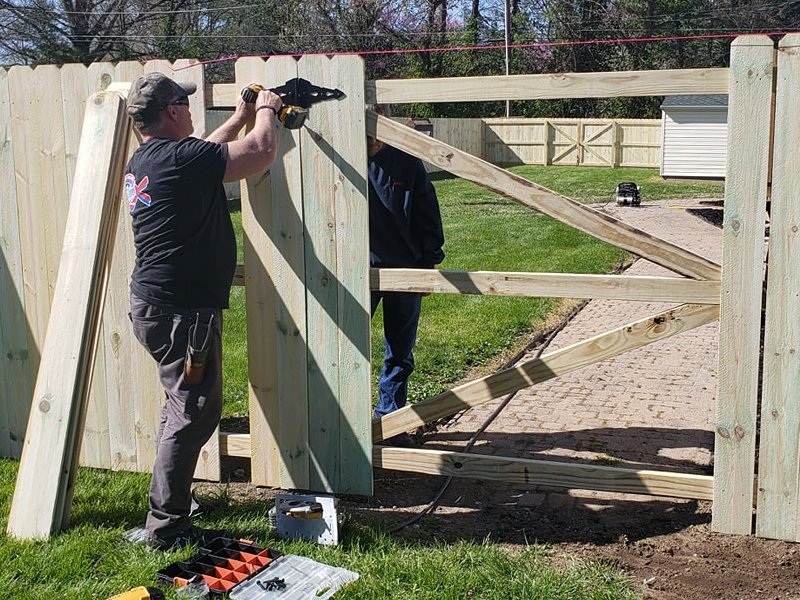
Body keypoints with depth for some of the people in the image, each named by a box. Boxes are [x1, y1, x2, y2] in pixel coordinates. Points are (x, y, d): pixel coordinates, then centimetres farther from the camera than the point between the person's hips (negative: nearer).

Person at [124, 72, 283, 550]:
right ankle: (167, 526, 4)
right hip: (183, 310, -10)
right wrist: (266, 111, 4)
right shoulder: (179, 157, -17)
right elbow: (262, 152, -15)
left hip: (153, 304, 10)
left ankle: (171, 498, 34)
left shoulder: (143, 162, 13)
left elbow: (202, 157, 32)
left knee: (184, 405, 22)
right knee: (194, 412, -3)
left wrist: (240, 119, 33)